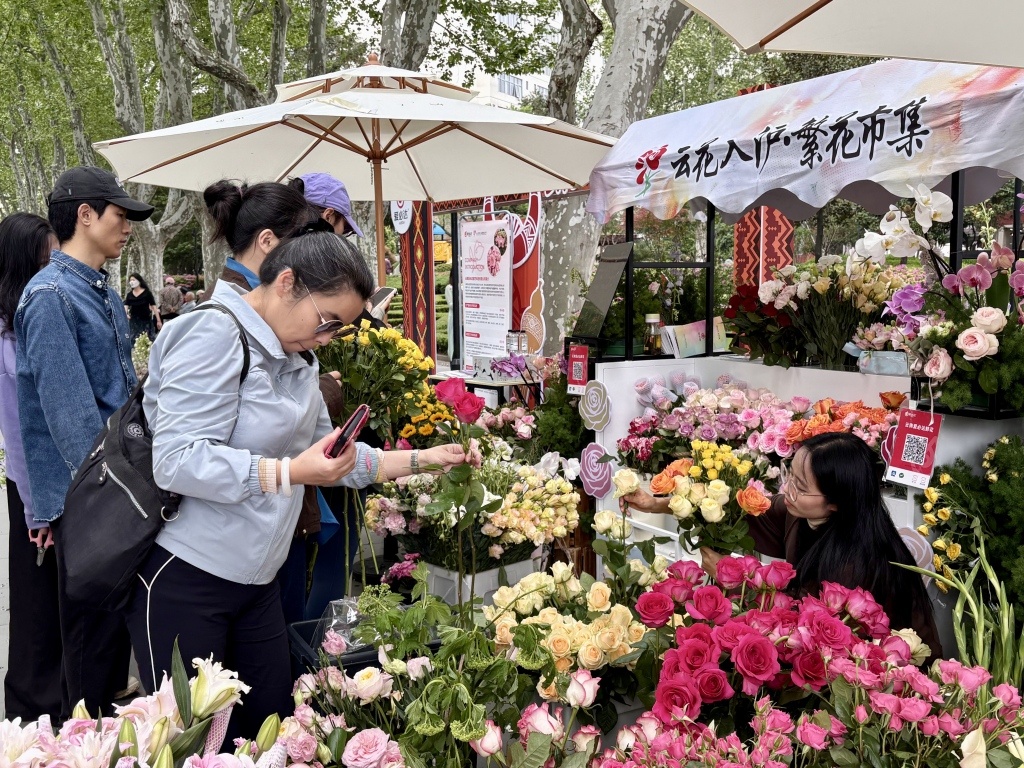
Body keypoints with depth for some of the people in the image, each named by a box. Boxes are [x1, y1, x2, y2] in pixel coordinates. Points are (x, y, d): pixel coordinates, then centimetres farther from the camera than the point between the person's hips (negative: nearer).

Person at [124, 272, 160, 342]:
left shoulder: (147, 293, -2)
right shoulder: (129, 295, 6)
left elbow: (154, 306, -3)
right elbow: (126, 306, -4)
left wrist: (158, 321, -6)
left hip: (146, 321, -2)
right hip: (133, 321, 3)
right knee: (134, 341, -1)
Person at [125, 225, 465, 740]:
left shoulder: (296, 359, 11)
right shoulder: (215, 336, -17)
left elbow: (328, 455, 16)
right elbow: (177, 460, -25)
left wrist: (422, 460, 10)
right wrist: (290, 473, -32)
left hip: (255, 582, 8)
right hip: (184, 581, -8)